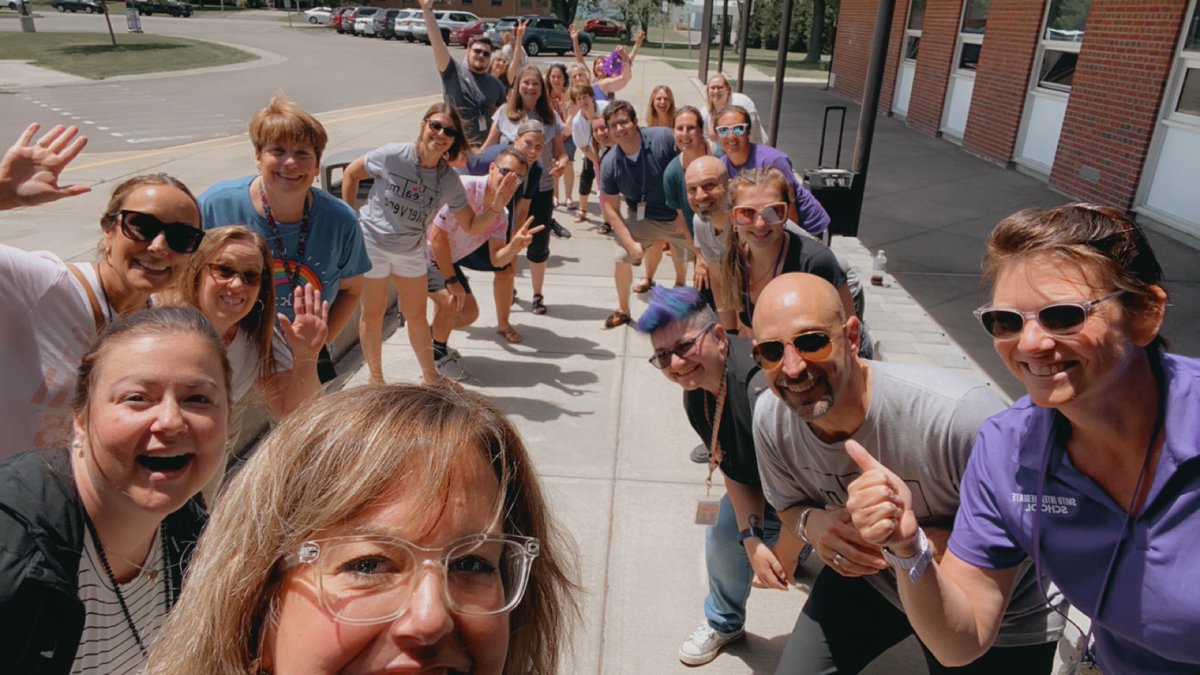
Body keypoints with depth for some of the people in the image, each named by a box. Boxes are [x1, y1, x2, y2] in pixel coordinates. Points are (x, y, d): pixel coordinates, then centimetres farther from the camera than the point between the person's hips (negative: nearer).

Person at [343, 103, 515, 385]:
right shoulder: (393, 156, -21)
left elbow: (473, 225, -7)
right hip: (372, 244, -3)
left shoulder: (449, 180, -10)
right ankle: (375, 378, 27)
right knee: (373, 314, 9)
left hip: (412, 251, 3)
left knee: (417, 315, 14)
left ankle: (430, 377, 29)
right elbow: (351, 173, -7)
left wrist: (494, 208, -25)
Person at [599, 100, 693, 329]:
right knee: (622, 259, -4)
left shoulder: (665, 139, -24)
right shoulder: (610, 164, -16)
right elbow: (611, 208, -10)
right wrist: (630, 243, -17)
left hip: (679, 216, -1)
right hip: (644, 219, 1)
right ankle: (623, 310, 20)